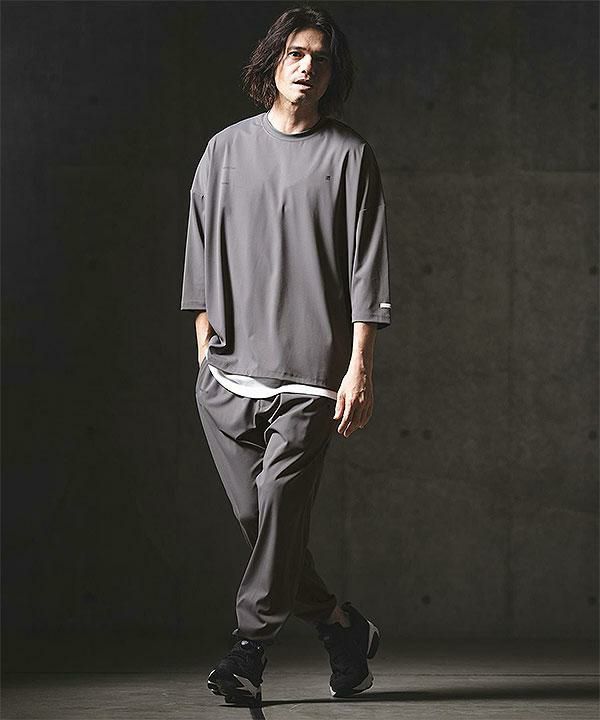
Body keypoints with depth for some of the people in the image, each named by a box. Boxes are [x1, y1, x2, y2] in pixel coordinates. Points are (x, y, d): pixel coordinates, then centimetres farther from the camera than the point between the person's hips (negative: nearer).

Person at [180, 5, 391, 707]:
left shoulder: (350, 156, 4)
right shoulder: (226, 149, 12)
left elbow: (367, 268, 0)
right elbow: (203, 254, 15)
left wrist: (360, 367, -7)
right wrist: (205, 348, 9)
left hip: (313, 369, -3)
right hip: (229, 370, 3)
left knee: (281, 502, -15)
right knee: (255, 515, 2)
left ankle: (249, 649, -11)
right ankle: (343, 628, 18)